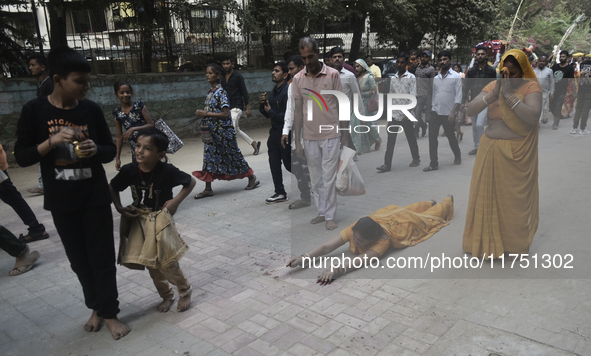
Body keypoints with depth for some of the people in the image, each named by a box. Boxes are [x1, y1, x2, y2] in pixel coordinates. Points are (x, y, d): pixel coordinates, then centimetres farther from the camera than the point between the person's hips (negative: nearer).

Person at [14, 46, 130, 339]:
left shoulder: (91, 109, -2)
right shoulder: (35, 111, -6)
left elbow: (111, 150, 6)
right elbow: (22, 157, -5)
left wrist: (96, 150, -16)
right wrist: (52, 141, -20)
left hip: (95, 197, 0)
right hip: (61, 201, 0)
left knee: (102, 256, 4)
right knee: (79, 259, 12)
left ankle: (109, 313, 17)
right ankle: (96, 307, 31)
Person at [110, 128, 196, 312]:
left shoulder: (167, 171, -21)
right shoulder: (129, 170, -12)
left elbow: (191, 182, -7)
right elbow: (112, 188, 7)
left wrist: (176, 201, -15)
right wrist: (119, 208, -5)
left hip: (160, 220, -4)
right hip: (139, 220, 4)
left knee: (166, 262, -6)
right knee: (151, 264, 9)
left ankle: (185, 290, 23)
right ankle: (166, 295, 33)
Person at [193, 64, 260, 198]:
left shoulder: (221, 91, -14)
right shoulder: (210, 92, 11)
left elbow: (225, 113, -21)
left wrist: (206, 114, -21)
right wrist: (202, 114, 5)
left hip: (223, 130, -8)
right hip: (211, 131, 8)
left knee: (232, 155, 3)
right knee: (209, 157, 5)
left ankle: (252, 177, 21)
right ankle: (208, 189, 10)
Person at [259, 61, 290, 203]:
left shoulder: (287, 92, -18)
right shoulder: (273, 92, 10)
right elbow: (266, 114, 16)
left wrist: (270, 111, -16)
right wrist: (262, 104, -3)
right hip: (275, 132, 8)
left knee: (289, 164, 2)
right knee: (274, 163, 8)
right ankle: (280, 193, 18)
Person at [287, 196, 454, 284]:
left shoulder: (382, 239, -51)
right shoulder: (354, 230, -39)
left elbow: (363, 259, -66)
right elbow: (327, 246, -50)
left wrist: (338, 270, -82)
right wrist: (305, 257, -67)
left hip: (407, 223, -4)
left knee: (429, 215, 29)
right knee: (411, 209, 37)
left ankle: (448, 201, 59)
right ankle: (430, 202, 68)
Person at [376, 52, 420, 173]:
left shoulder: (411, 77, -3)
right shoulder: (393, 78, 11)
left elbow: (412, 97, -10)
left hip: (406, 115, -4)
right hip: (394, 114, 4)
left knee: (411, 138, 10)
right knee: (390, 140, -1)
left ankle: (416, 158, 29)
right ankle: (387, 164, -1)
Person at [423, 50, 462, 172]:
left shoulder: (456, 77, -3)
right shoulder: (436, 78, 12)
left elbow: (458, 96, -9)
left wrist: (453, 112, -17)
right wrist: (432, 109, 11)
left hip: (448, 113, -4)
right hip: (435, 112, 4)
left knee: (451, 137, 9)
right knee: (432, 137, -4)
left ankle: (457, 157, 33)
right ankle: (434, 163, 0)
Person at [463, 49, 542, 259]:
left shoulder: (531, 87, -5)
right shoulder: (493, 86, 4)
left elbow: (533, 116, -22)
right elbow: (470, 110, -7)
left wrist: (509, 94, -21)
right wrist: (493, 95, -20)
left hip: (517, 154, -3)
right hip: (490, 150, 3)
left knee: (515, 199, 6)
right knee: (487, 196, 6)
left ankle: (515, 241, 25)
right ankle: (488, 241, 21)